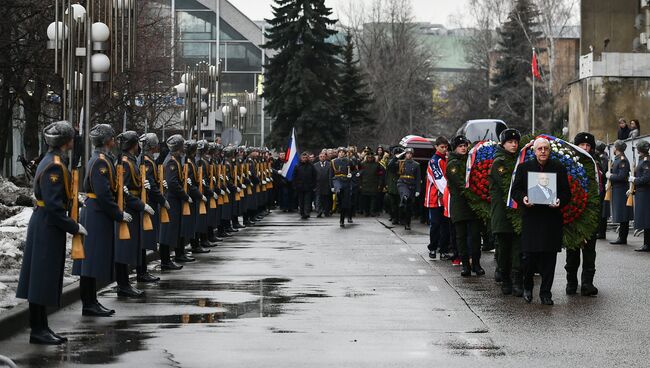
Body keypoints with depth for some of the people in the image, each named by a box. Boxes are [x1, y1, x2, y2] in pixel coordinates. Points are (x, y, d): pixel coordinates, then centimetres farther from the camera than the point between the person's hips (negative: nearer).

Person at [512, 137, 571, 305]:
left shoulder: (559, 168, 7)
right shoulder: (524, 167, 6)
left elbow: (566, 192, 7)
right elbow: (515, 190, 7)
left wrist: (560, 201, -14)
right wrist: (523, 198, -13)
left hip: (551, 217, 1)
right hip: (530, 217, -1)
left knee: (549, 257, 1)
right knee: (528, 254, -4)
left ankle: (546, 292, 11)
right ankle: (527, 287, 20)